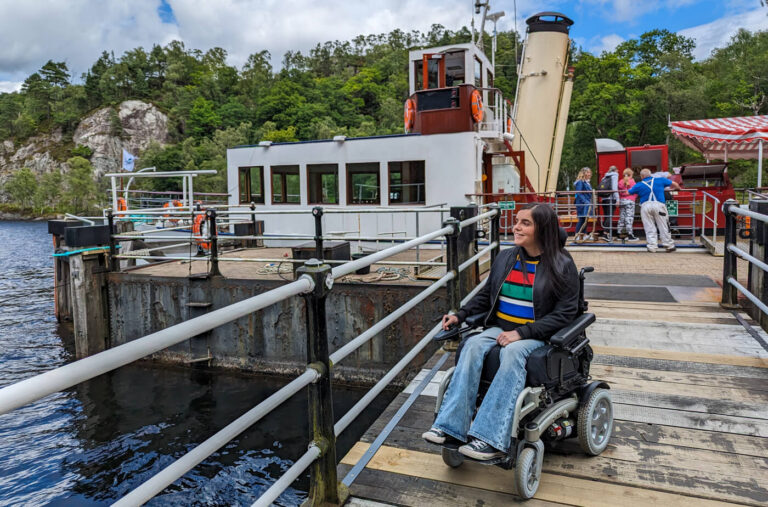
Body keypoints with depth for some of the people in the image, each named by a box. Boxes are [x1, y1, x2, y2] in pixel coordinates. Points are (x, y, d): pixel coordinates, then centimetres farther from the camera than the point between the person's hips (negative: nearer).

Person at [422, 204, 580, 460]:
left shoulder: (562, 265, -3)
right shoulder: (505, 258, 11)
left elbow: (565, 312, -9)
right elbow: (486, 295, 21)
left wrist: (522, 332, -19)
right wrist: (460, 315, 5)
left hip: (536, 335, -4)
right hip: (500, 327, 5)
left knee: (513, 352, -37)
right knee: (473, 345, -27)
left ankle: (491, 438, -38)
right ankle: (451, 426, -31)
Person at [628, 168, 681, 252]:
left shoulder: (639, 185, 11)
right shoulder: (660, 180, 15)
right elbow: (674, 184, 25)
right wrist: (677, 188, 47)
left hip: (645, 206, 0)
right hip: (659, 205, 0)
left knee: (649, 228, 7)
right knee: (664, 226, 8)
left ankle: (652, 246, 4)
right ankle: (668, 245, 15)